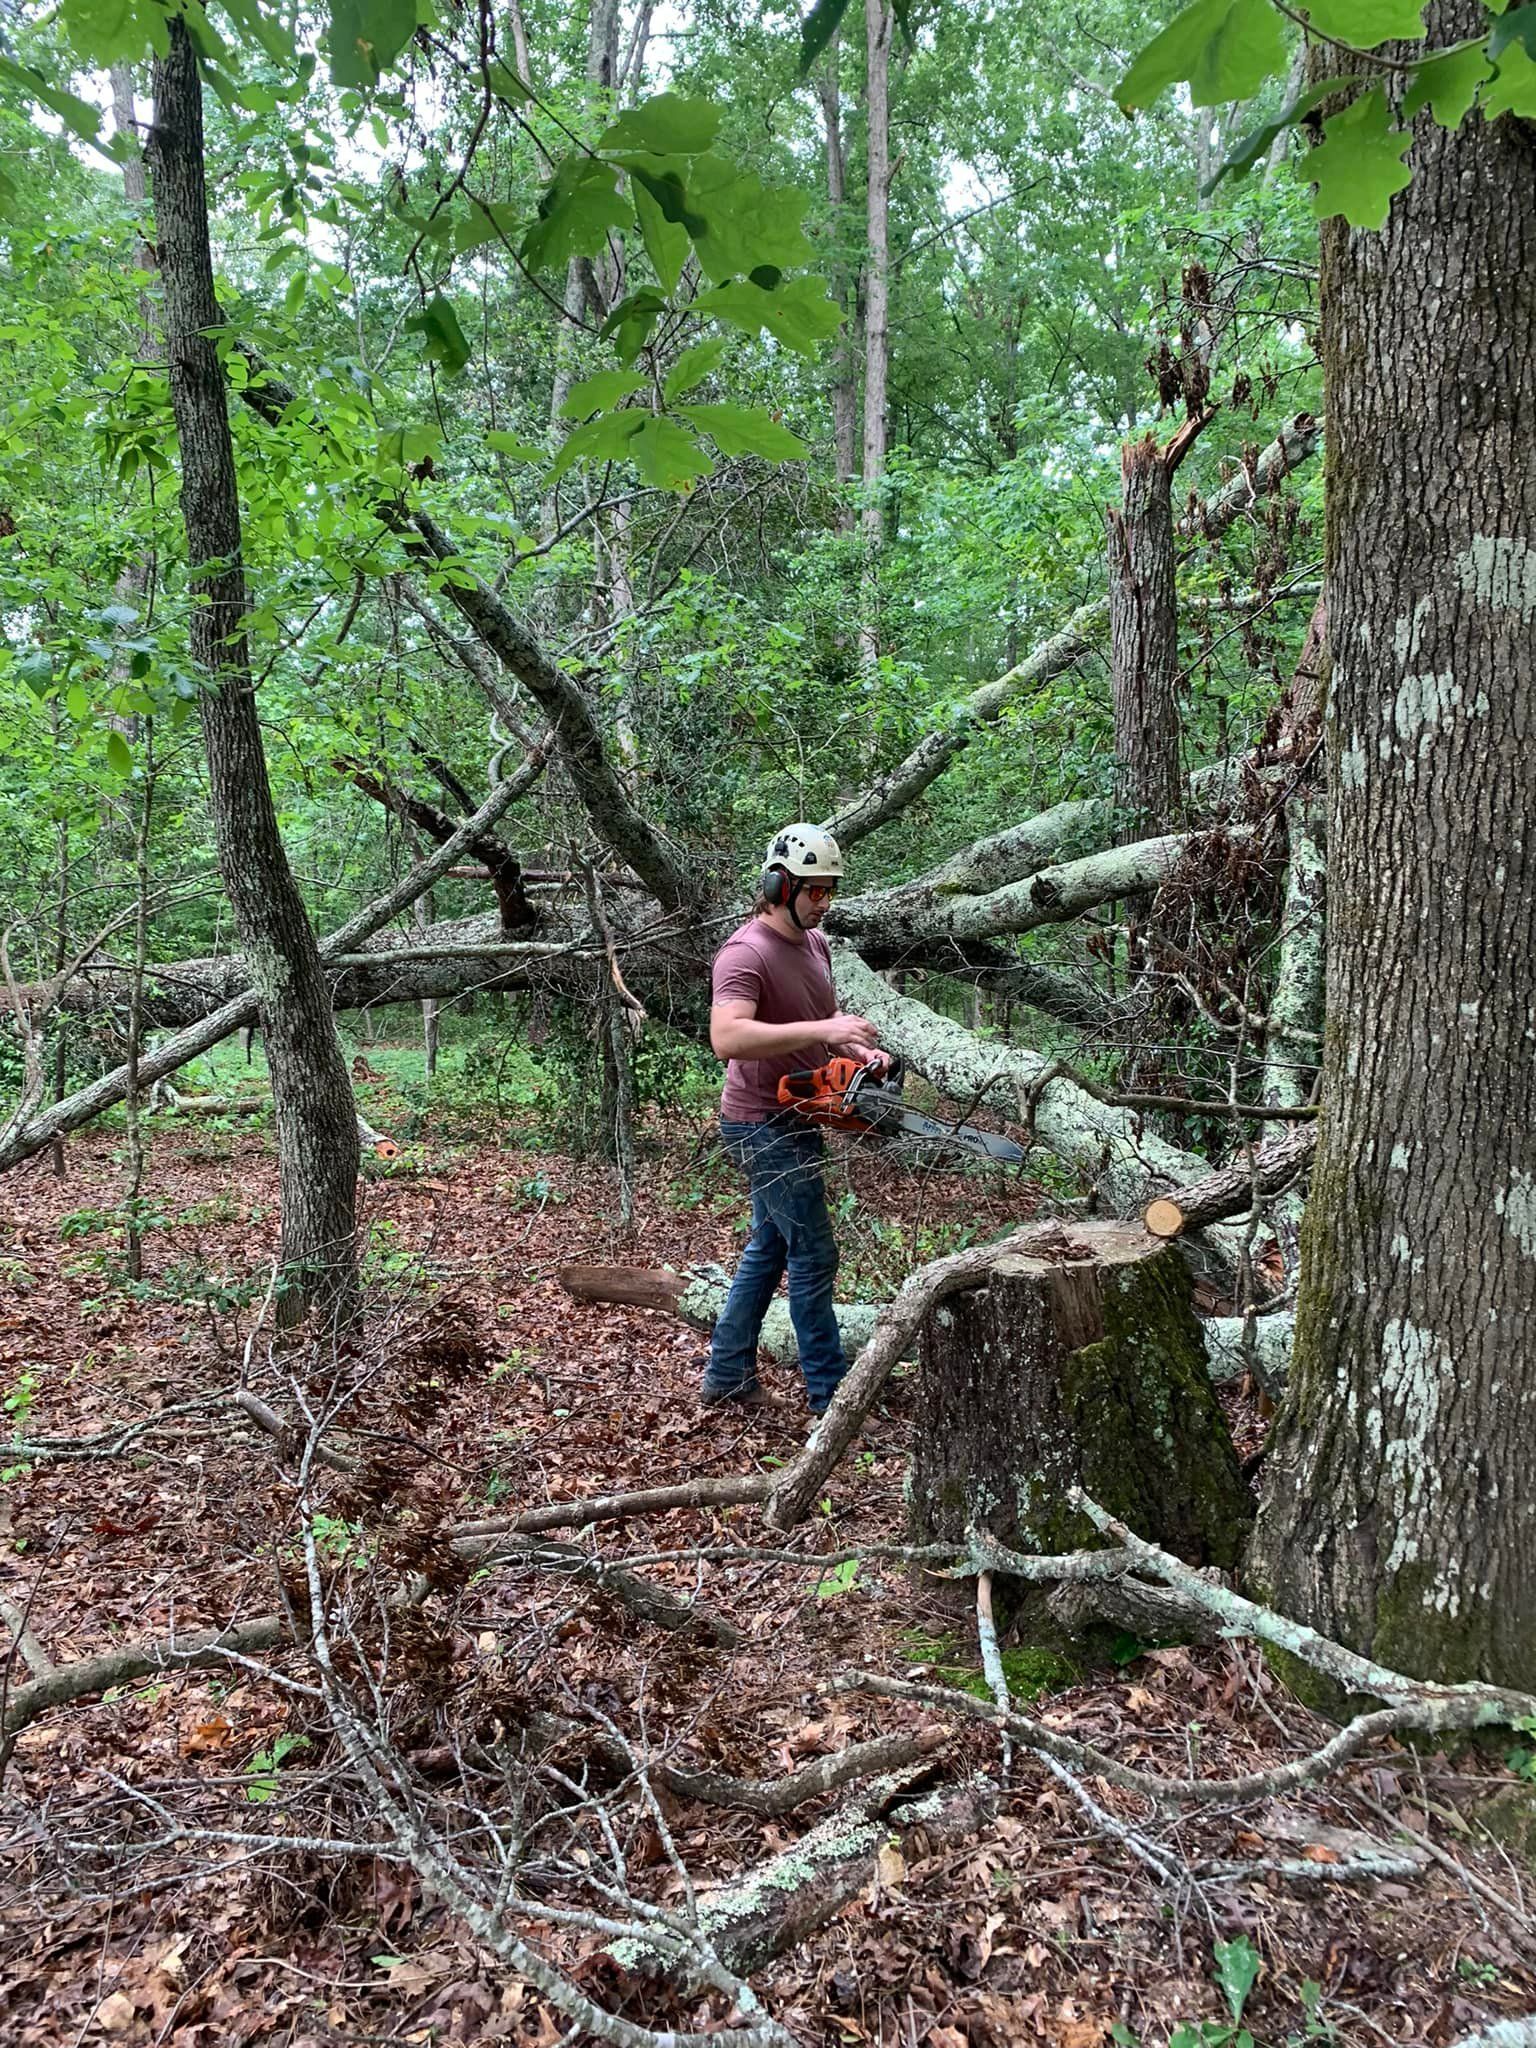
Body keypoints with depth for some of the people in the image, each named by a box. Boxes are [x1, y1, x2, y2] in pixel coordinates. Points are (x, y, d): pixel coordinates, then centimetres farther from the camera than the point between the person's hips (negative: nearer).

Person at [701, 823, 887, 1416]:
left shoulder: (815, 943, 9)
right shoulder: (746, 953, -21)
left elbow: (826, 1019, 19)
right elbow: (727, 1038, -36)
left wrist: (860, 1050, -2)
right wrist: (821, 1031, -40)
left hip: (795, 1122, 10)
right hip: (763, 1127, -10)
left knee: (771, 1246, 16)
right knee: (814, 1254, -4)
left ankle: (727, 1373, 28)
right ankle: (830, 1395, 7)